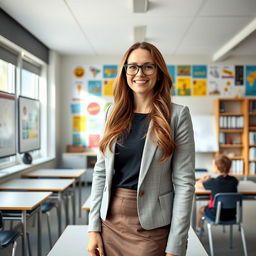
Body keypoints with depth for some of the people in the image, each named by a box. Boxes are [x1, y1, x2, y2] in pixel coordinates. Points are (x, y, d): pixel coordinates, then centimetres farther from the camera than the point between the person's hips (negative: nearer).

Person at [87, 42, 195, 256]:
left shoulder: (177, 115, -7)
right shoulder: (115, 113, 4)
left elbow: (184, 182, -10)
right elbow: (101, 172, 5)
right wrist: (94, 228, 1)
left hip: (152, 227, -3)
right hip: (110, 220, 4)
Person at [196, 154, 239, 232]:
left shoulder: (213, 182, -22)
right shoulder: (234, 180, -9)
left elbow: (197, 185, -9)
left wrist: (203, 179, 12)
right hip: (231, 215, 4)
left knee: (201, 209, 25)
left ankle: (198, 228, 46)